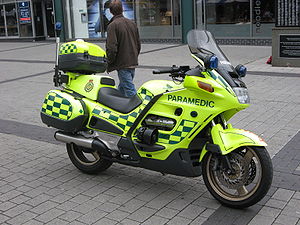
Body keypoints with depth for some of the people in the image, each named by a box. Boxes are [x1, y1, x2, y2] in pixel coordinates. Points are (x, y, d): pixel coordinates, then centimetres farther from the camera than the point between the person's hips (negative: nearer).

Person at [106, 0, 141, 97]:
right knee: (122, 88, 20)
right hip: (133, 64, 8)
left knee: (130, 92, -7)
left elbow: (112, 48, -18)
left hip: (122, 65, -8)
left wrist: (109, 64, -5)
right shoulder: (132, 23, 11)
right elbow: (138, 44, 16)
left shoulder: (112, 25, -11)